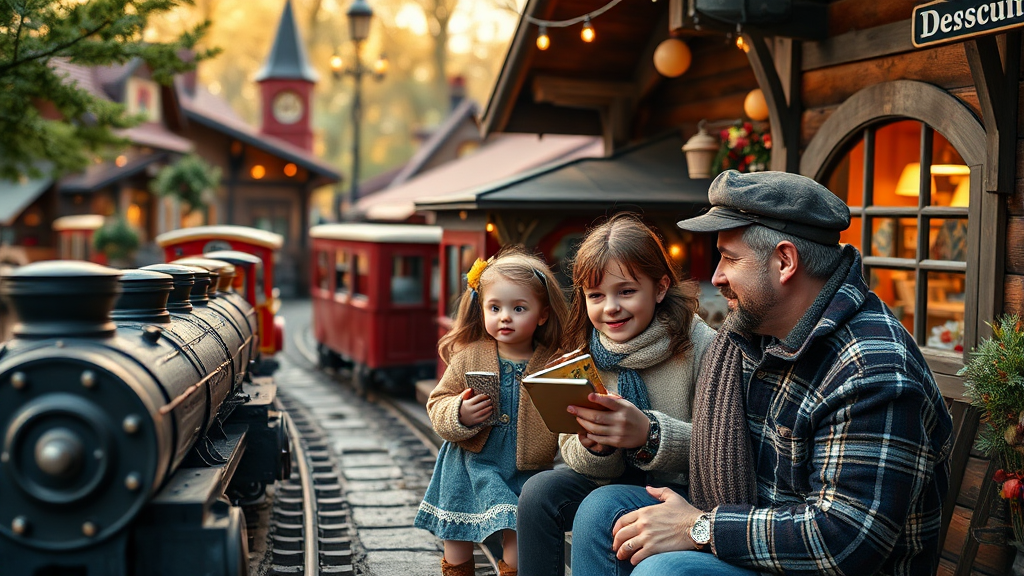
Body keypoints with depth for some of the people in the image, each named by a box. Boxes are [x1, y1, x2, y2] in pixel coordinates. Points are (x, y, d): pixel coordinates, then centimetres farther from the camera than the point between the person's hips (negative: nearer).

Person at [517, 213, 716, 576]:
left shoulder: (701, 345, -15)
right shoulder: (584, 355, -1)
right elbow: (573, 453, 2)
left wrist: (649, 434, -37)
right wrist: (595, 449, -23)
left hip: (684, 492, -5)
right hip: (612, 483, 5)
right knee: (541, 490, -18)